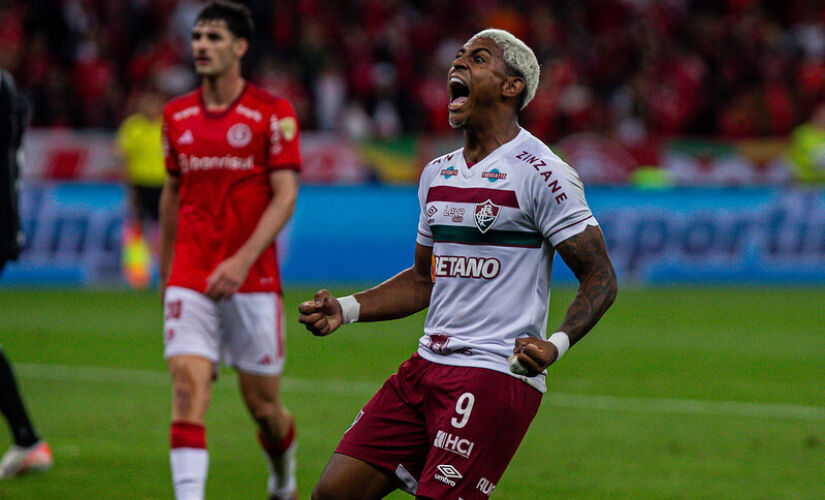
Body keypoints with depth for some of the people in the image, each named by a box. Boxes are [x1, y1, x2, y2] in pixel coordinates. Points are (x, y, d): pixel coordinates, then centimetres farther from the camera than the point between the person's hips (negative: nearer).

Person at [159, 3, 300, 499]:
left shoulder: (273, 113, -5)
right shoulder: (176, 115, 8)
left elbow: (285, 197, -10)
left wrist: (242, 260, -22)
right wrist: (165, 270, 22)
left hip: (253, 280, -3)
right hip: (189, 280, 3)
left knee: (263, 404, 7)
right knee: (187, 391, -15)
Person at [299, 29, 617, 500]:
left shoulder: (541, 173, -8)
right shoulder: (438, 174, 16)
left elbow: (600, 277, -8)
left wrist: (555, 345, -25)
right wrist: (346, 309, 13)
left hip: (497, 372, -7)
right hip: (427, 367, 8)